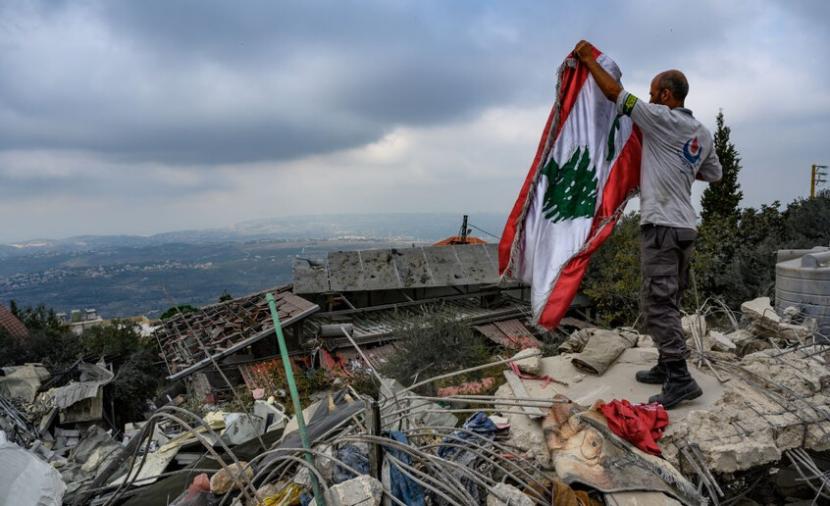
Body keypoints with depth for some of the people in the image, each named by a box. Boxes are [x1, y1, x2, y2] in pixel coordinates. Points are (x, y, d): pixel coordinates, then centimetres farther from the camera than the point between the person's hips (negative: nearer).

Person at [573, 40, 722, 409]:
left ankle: (680, 379, -7)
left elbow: (615, 94, -7)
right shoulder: (703, 133, 16)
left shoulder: (662, 119, -8)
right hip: (686, 227, 9)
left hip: (662, 226, -9)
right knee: (668, 303, 15)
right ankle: (667, 367, 23)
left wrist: (589, 59, 4)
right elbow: (714, 174, 27)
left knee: (658, 304, -8)